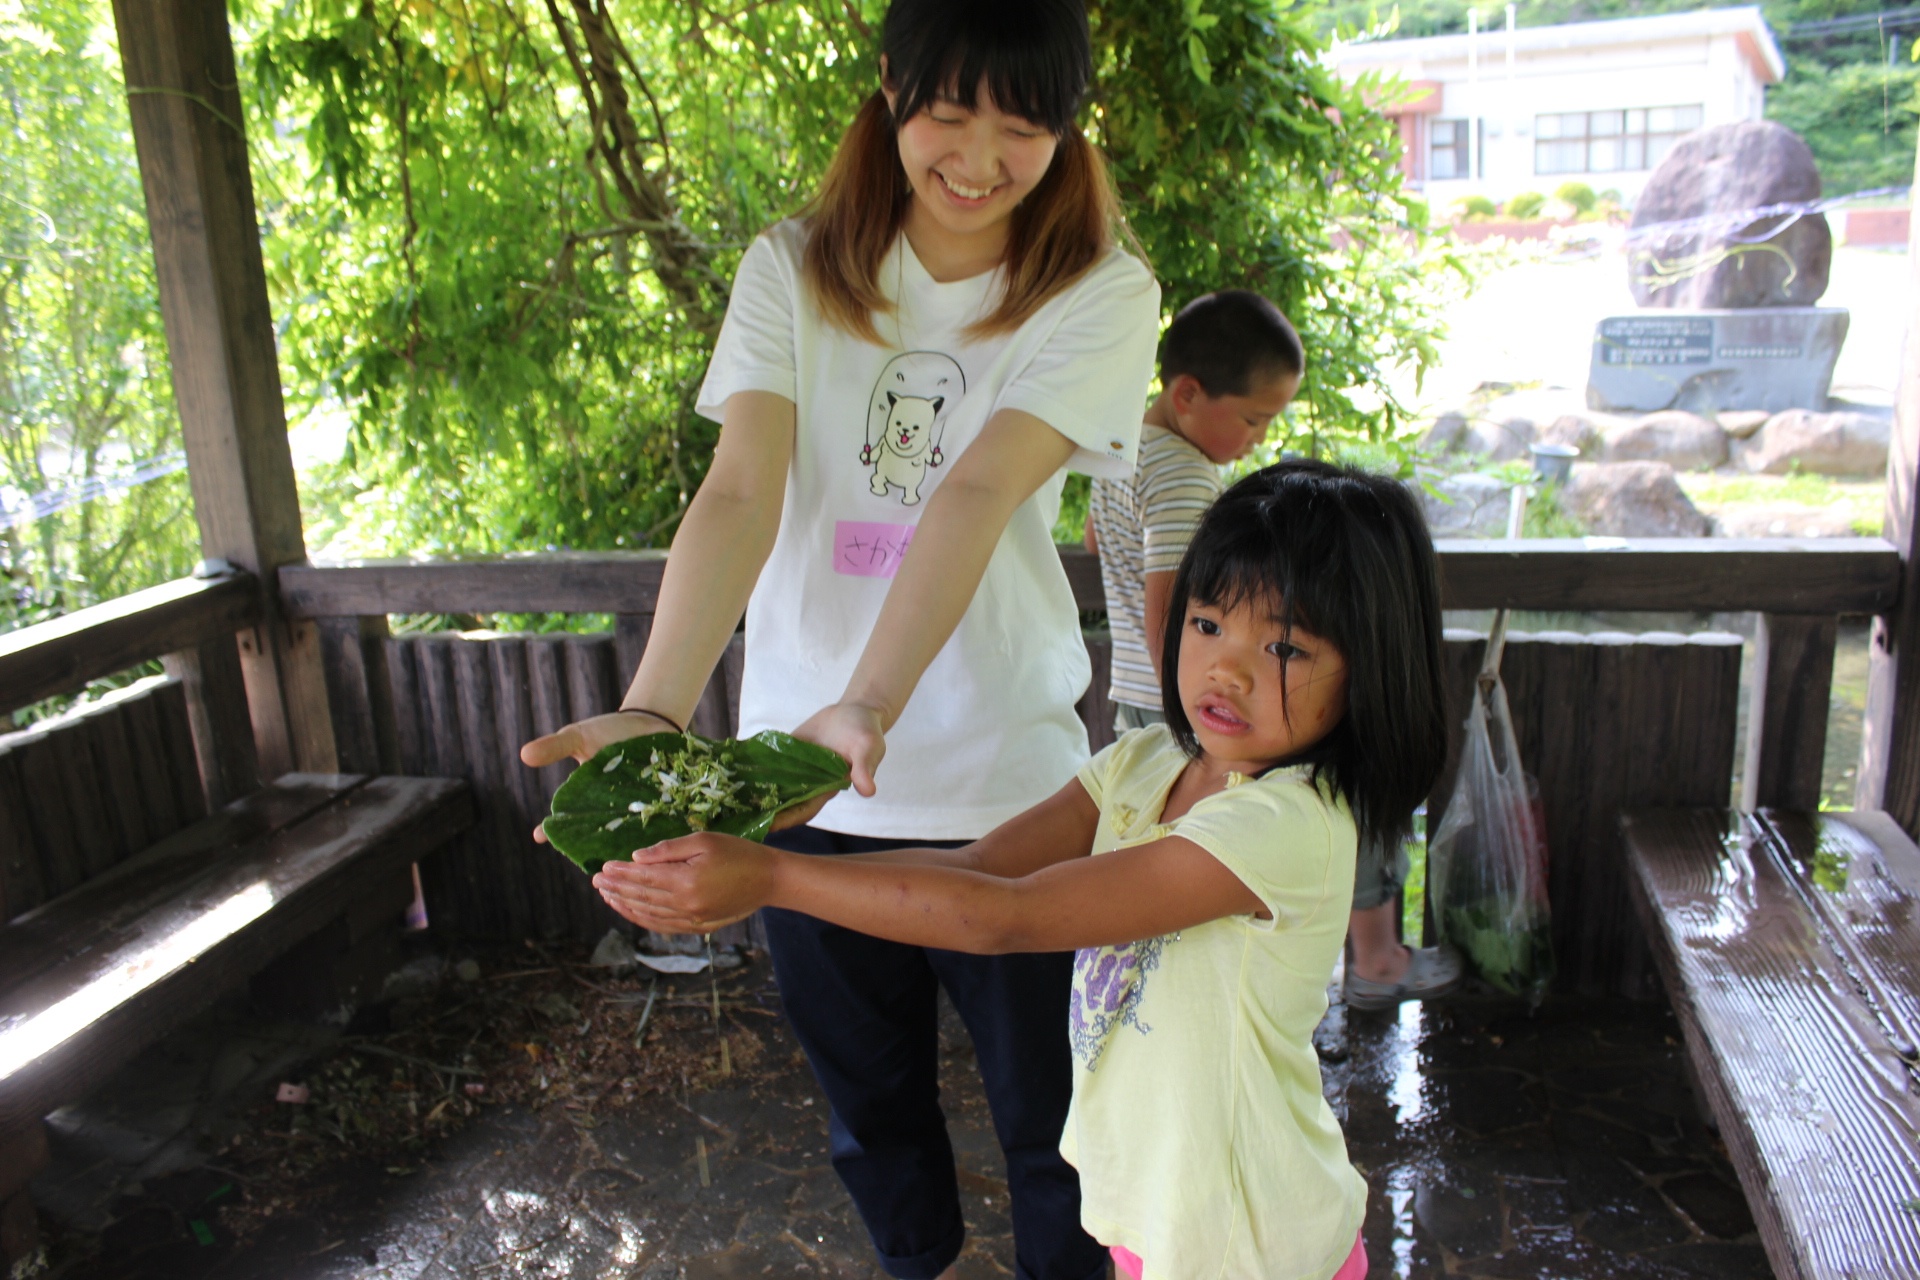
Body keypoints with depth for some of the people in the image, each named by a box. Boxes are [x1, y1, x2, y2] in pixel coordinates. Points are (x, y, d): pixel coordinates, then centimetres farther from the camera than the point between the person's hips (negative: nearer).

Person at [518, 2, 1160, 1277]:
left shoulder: (1098, 294, -6)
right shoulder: (794, 272, -1)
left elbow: (978, 497, -22)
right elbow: (738, 493, -15)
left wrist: (868, 710, -36)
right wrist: (654, 713, -30)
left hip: (1001, 779, -2)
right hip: (805, 774, 2)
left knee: (1045, 1099, 13)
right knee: (870, 1090, 21)